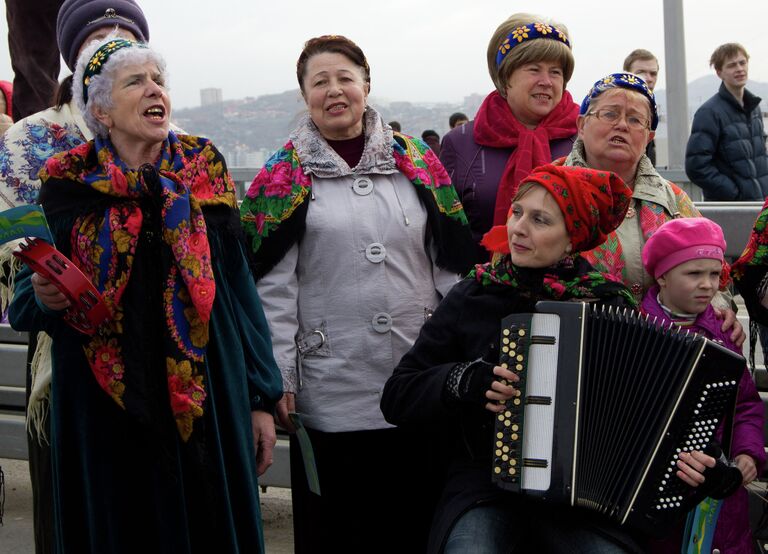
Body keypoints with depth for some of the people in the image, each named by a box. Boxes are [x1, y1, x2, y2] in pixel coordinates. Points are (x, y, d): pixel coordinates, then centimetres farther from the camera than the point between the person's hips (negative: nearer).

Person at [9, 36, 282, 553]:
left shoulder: (204, 174, 3)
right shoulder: (68, 186, 1)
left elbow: (240, 288, 4)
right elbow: (24, 304, 7)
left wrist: (262, 399, 2)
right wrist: (43, 297, -17)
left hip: (207, 403, 1)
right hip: (102, 410, 0)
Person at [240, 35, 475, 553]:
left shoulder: (415, 162, 8)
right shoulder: (286, 177, 2)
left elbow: (451, 267, 8)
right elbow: (273, 287, -2)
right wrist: (277, 381, -7)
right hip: (330, 393, -2)